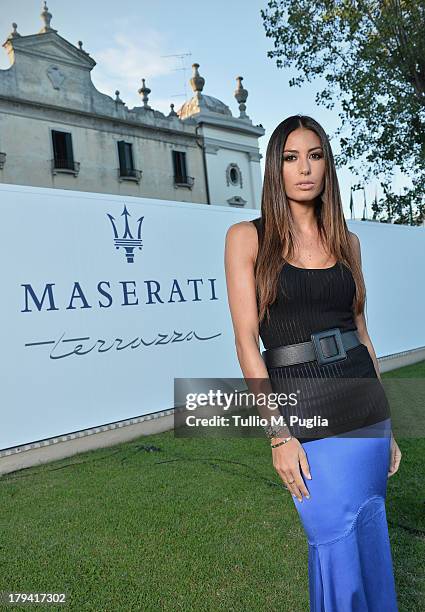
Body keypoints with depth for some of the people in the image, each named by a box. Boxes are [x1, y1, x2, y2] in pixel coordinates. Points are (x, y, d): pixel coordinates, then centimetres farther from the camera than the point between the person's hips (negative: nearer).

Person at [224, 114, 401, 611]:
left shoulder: (346, 240, 9)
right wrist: (278, 435, -13)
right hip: (302, 411, -4)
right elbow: (246, 339, -8)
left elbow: (360, 331, 12)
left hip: (363, 405, 4)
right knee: (337, 547, 5)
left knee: (371, 542, 14)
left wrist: (386, 425, 12)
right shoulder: (246, 237, -3)